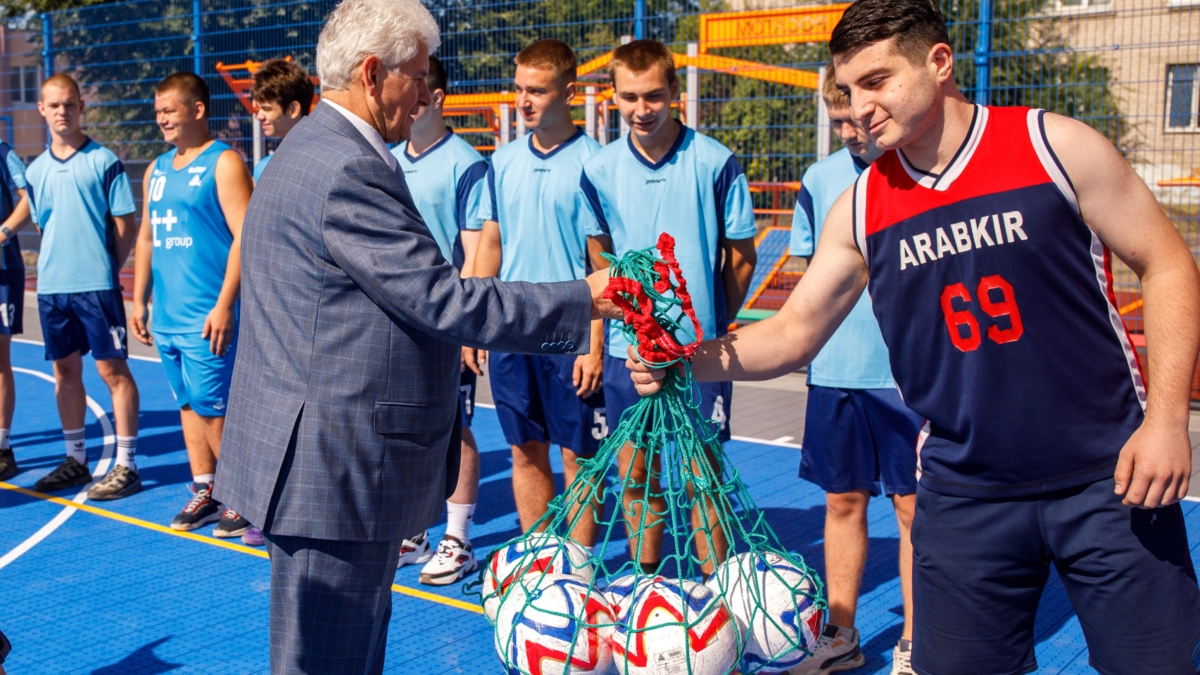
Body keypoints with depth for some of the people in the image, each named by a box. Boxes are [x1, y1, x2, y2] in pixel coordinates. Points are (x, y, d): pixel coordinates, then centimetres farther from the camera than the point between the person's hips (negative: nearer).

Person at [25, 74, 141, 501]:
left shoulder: (104, 161, -4)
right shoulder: (36, 170, 11)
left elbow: (125, 226, -4)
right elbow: (41, 226, 19)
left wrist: (105, 269, -3)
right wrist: (48, 271, 9)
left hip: (96, 285, -5)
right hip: (51, 288, 5)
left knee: (113, 370, -2)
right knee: (65, 371, 12)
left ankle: (126, 466, 4)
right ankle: (75, 460, 24)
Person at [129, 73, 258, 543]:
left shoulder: (223, 163, -7)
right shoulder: (157, 169, 16)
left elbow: (244, 237, -14)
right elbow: (146, 238, 21)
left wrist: (225, 304, -20)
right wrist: (139, 301, 16)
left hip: (207, 318, -7)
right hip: (167, 318, 7)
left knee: (213, 410, -5)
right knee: (189, 406, 12)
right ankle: (204, 493, 22)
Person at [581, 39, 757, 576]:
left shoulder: (715, 162, -7)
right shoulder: (599, 170, 1)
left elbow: (741, 254, 2)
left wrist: (714, 324, 5)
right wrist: (609, 326, 12)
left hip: (700, 349, -3)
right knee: (635, 474, 11)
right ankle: (647, 584, 28)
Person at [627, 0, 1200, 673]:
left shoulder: (1056, 145, -8)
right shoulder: (860, 208, 1)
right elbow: (795, 332, 5)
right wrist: (690, 359, -12)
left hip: (1109, 479, -1)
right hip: (966, 495, 2)